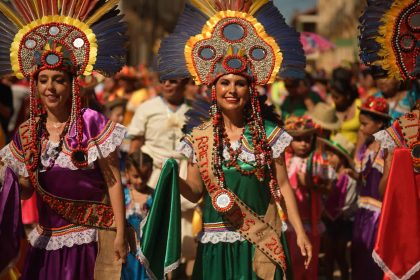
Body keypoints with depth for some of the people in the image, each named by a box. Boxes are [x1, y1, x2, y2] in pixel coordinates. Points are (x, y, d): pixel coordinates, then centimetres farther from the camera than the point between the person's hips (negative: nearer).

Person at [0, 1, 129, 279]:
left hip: (90, 238, -4)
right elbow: (25, 190, 13)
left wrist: (120, 233, -11)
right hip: (46, 242, 4)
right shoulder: (27, 134, 5)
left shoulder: (91, 123, -8)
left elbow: (113, 181, -8)